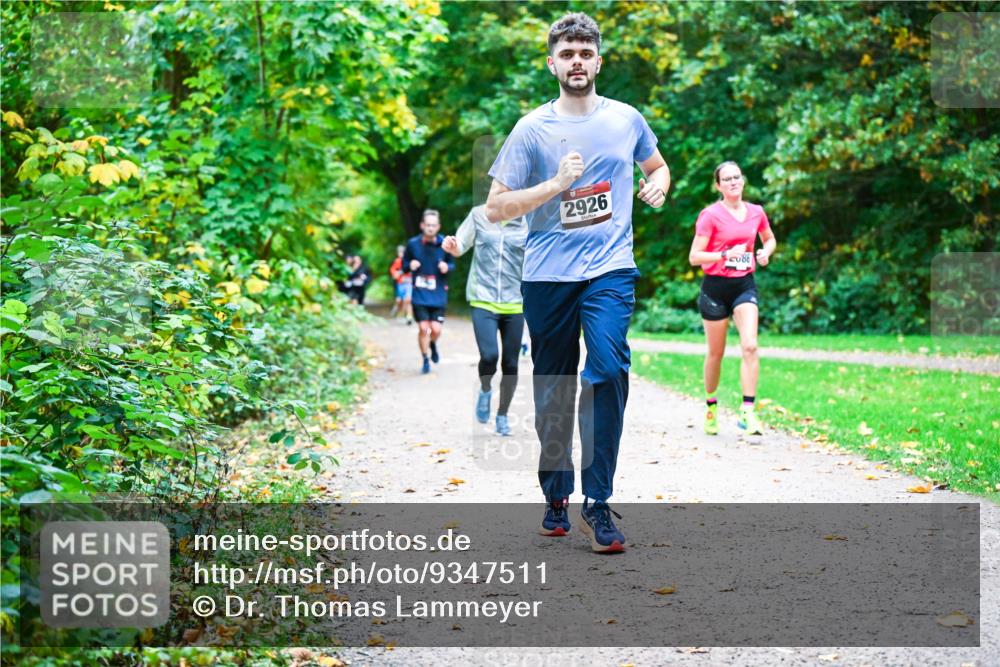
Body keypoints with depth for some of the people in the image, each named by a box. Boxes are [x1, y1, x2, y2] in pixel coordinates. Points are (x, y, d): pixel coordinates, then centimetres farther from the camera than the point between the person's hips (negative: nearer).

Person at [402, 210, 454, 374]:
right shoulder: (413, 243, -5)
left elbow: (452, 264, 8)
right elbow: (404, 262, 10)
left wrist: (447, 267, -14)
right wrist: (410, 265, -13)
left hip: (438, 294, 0)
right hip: (420, 294, 0)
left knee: (436, 329, -4)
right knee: (423, 328, -5)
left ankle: (433, 344, 33)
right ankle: (426, 360, 17)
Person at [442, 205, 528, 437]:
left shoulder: (527, 222, 0)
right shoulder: (479, 215, 1)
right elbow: (459, 248, 7)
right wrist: (451, 246, -16)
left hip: (514, 304, 1)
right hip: (483, 301, -1)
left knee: (510, 364, 6)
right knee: (489, 356, -19)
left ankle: (503, 415, 26)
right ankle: (485, 390, 14)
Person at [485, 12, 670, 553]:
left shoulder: (626, 119, 9)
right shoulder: (532, 128, 1)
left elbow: (657, 166, 29)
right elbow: (496, 208, -2)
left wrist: (658, 185, 5)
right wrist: (557, 183, -13)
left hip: (611, 269, 0)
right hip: (548, 274, 0)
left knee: (608, 371, -19)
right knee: (553, 392, 7)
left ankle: (597, 505, -14)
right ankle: (555, 498, 26)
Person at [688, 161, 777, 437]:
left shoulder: (756, 212, 4)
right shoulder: (710, 215, -8)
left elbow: (770, 239, 24)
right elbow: (694, 257, -11)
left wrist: (765, 252, 1)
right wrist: (726, 254, -24)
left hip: (744, 285, 3)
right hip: (715, 287, -3)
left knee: (750, 346, -16)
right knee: (716, 353, 7)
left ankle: (747, 412, -15)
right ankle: (711, 405, 30)